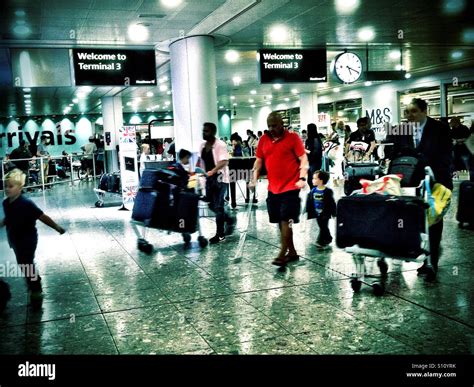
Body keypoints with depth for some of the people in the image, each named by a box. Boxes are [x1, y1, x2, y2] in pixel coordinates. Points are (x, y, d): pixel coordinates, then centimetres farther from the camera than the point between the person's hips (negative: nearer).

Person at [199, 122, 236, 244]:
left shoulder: (220, 145, -14)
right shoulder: (202, 145, 9)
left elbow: (224, 161, -24)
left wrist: (212, 171, -37)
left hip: (220, 178, -7)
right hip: (209, 179, 7)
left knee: (218, 207, -6)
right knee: (211, 205, 10)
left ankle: (220, 235, 3)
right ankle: (230, 220, 32)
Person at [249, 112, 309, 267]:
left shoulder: (293, 138, -5)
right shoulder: (264, 140, 9)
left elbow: (303, 159, -7)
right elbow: (258, 161, 14)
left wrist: (302, 178, -18)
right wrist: (254, 179, 5)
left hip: (290, 187, -6)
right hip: (273, 188, 6)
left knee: (286, 220, -8)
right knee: (280, 221, 10)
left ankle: (282, 254, -4)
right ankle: (292, 252, 21)